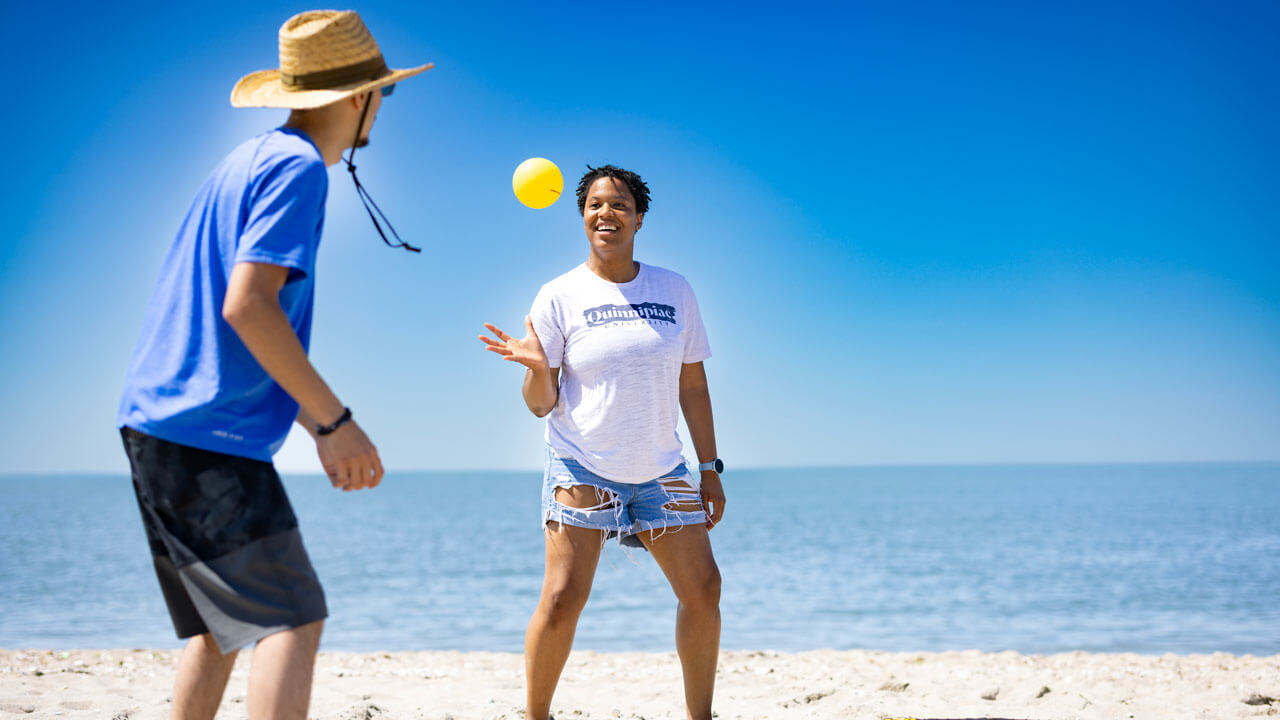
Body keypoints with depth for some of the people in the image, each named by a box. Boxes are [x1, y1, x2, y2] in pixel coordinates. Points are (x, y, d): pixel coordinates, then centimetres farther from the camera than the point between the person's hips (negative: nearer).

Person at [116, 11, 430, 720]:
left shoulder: (248, 159, 19)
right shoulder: (297, 166, -10)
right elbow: (247, 306, -21)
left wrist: (321, 428, 25)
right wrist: (337, 421, -16)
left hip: (154, 423, 10)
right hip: (210, 437, -10)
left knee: (218, 628, 16)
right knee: (291, 621, -12)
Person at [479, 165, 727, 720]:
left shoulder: (674, 290, 6)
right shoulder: (559, 297, -3)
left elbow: (693, 386, 11)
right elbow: (541, 404, -3)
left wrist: (709, 469, 8)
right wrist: (537, 367, -24)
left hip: (659, 469, 3)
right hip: (580, 466, -3)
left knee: (703, 588, -1)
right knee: (561, 600, -13)